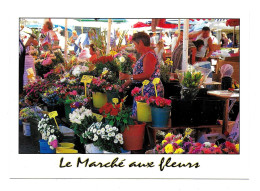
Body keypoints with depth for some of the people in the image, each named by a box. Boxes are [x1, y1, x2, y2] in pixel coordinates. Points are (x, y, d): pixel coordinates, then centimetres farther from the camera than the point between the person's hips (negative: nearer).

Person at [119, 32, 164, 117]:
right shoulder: (144, 55, 19)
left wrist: (128, 77, -22)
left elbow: (146, 75, -23)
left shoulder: (149, 55, -14)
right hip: (142, 90, 10)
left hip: (150, 91, -10)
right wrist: (127, 83, 23)